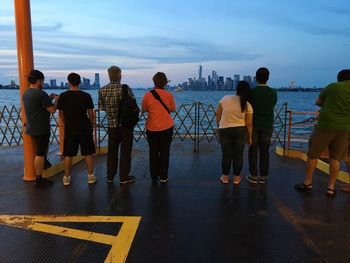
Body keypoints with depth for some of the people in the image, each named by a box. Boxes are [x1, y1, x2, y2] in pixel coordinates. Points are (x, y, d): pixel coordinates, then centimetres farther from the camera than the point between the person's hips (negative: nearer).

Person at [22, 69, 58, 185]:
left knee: (39, 151, 23)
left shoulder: (26, 93, 10)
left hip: (31, 128, 9)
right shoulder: (40, 94, -18)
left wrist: (49, 99, 16)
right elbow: (52, 110, -18)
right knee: (40, 153, -3)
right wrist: (56, 100, -1)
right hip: (41, 129, -9)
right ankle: (39, 178, 2)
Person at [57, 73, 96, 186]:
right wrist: (92, 124, 13)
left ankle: (66, 177, 16)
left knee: (68, 154, 9)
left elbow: (61, 114, 6)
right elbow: (91, 114, -3)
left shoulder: (63, 96, -2)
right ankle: (90, 176, 13)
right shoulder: (86, 96, -6)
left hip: (70, 128, 1)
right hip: (85, 128, -1)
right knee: (87, 153, 8)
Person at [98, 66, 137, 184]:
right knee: (125, 151, 5)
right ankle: (124, 177, 11)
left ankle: (110, 176, 22)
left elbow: (101, 107, 5)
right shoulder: (125, 88, -14)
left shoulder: (102, 90, -1)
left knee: (112, 151, 14)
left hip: (112, 124, 4)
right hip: (126, 124, -4)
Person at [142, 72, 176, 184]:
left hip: (152, 128, 1)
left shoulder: (147, 95, -7)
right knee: (164, 152, 9)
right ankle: (163, 177, 12)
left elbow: (144, 109, 4)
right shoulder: (169, 95, -7)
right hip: (166, 127, 0)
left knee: (153, 152, 12)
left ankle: (154, 177, 17)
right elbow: (172, 109, 5)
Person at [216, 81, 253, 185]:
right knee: (238, 155, 9)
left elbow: (218, 115, 2)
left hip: (224, 130, 1)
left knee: (226, 154, 9)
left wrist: (218, 125, 16)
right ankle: (236, 177, 19)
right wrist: (249, 137, 5)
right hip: (240, 131, 0)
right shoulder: (247, 105, -5)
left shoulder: (225, 99, -3)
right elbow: (249, 124, -3)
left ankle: (225, 176, 18)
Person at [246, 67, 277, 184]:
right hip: (267, 126, 2)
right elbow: (273, 105, 9)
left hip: (254, 125, -2)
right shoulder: (273, 92, -3)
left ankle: (253, 176, 9)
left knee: (253, 151, 6)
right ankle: (263, 176, 15)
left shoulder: (252, 92, -11)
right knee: (264, 151, 10)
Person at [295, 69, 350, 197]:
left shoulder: (333, 86, -1)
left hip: (326, 125, -3)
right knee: (335, 158, 12)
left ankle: (308, 183, 14)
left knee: (313, 154, 8)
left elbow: (318, 102, 8)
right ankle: (331, 188, 14)